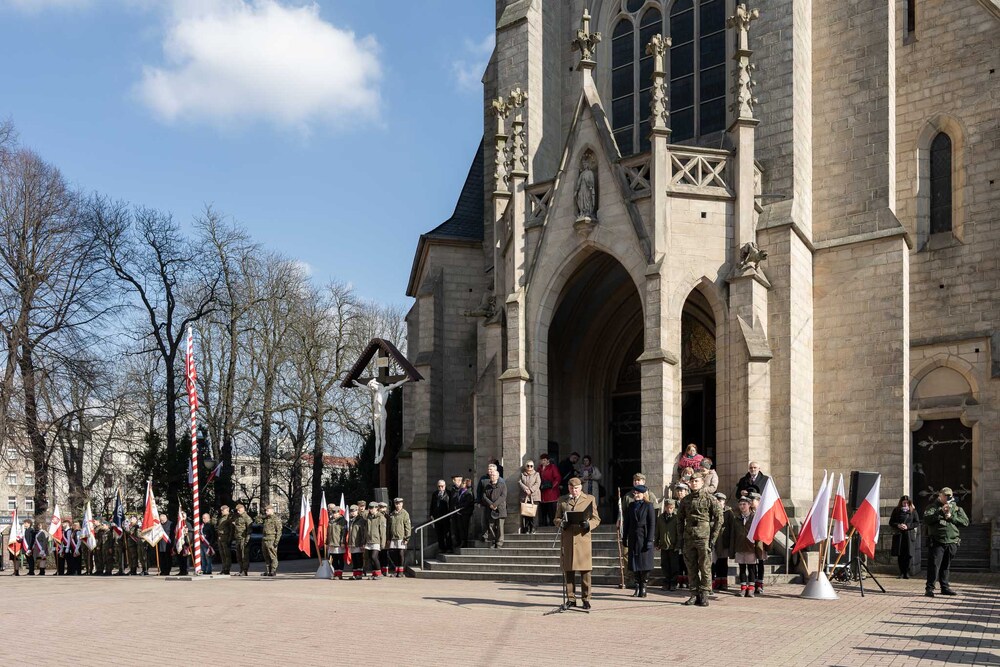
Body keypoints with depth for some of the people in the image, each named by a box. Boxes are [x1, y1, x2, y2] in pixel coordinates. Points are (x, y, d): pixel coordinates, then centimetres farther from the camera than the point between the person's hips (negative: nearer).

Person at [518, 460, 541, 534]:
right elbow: (519, 482, 1)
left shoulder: (536, 474, 13)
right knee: (525, 513, -6)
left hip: (534, 497, -1)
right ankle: (526, 529, -3)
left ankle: (532, 529, -3)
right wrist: (525, 489, -14)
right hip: (524, 497, 1)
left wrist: (531, 490, -14)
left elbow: (537, 484, -1)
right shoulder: (522, 474, 15)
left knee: (533, 513, -8)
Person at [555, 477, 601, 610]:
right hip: (566, 539, 2)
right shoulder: (562, 500, 15)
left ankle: (586, 599, 5)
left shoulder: (590, 499, 10)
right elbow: (556, 519, 15)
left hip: (583, 538, -2)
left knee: (585, 570, -3)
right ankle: (571, 599, 10)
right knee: (568, 570, 3)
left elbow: (596, 519, 7)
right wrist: (562, 523, -8)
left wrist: (588, 524, -14)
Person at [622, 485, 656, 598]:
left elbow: (652, 524, -6)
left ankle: (643, 588, 8)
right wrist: (624, 538, 11)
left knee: (645, 563, -1)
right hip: (633, 539, 4)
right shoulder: (631, 506, 12)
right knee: (635, 563, 4)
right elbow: (626, 522, 15)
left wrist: (650, 540, -12)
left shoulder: (648, 506, -2)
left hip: (644, 538, -4)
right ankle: (637, 588, 11)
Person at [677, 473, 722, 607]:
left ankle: (704, 595, 3)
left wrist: (713, 539, -7)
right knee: (691, 568, 6)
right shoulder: (685, 500, 11)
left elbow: (719, 519, -2)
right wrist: (681, 537, 11)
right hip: (688, 539, 4)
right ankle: (694, 594, 12)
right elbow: (680, 519, 19)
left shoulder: (710, 499, -1)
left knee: (705, 568, -2)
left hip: (704, 538, -4)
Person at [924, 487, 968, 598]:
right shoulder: (932, 507, 3)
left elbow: (965, 522, 4)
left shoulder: (957, 508, 13)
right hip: (937, 542, -4)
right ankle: (929, 588, -5)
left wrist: (951, 517, -9)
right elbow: (926, 520, -12)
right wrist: (941, 512, -18)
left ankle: (945, 587, 20)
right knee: (934, 565, -7)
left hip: (951, 542, 4)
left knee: (946, 566, 11)